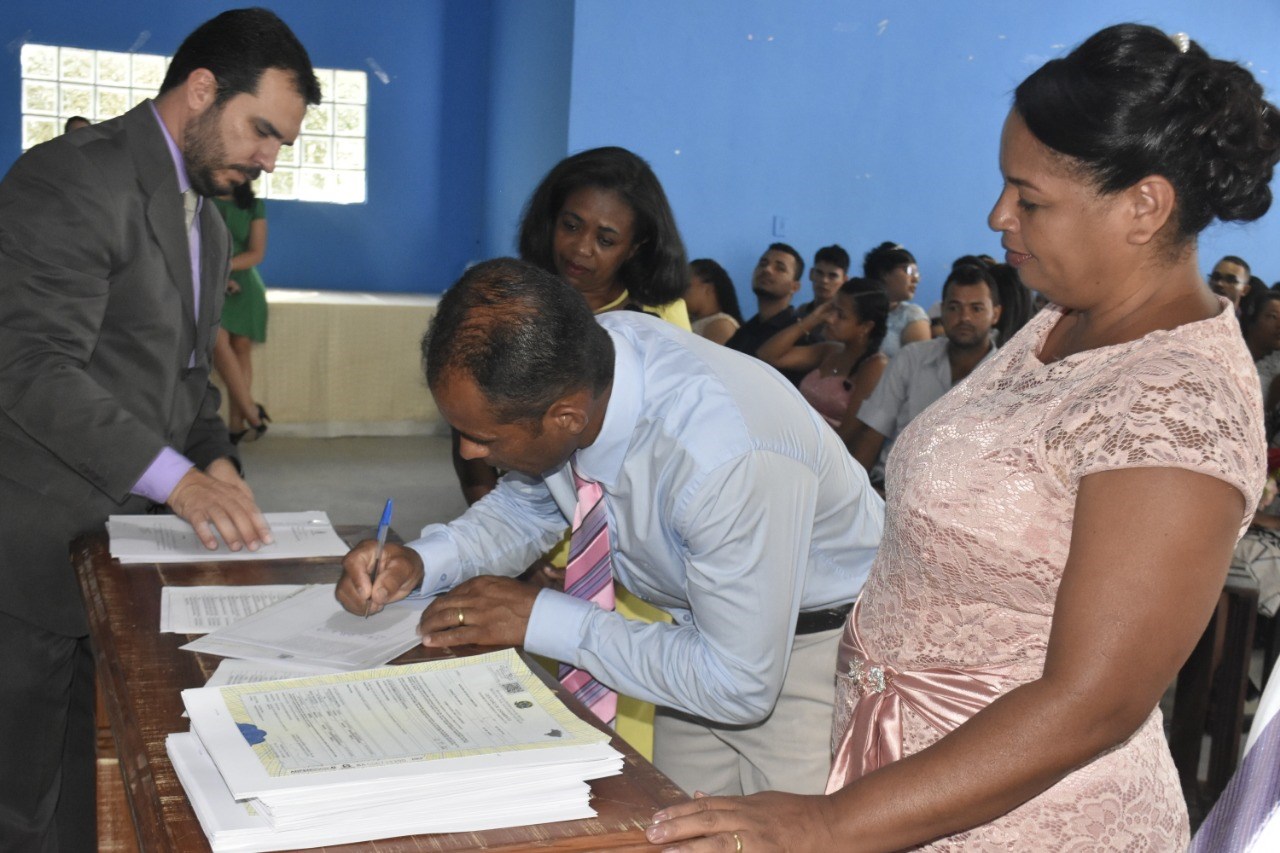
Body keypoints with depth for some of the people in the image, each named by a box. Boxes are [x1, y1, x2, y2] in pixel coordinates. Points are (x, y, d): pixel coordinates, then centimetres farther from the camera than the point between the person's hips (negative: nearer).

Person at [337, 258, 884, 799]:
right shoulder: (562, 362, -18)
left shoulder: (727, 459, -38)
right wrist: (421, 562, -15)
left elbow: (741, 685, -29)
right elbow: (528, 502, 3)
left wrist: (540, 618, -26)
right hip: (704, 631, 6)